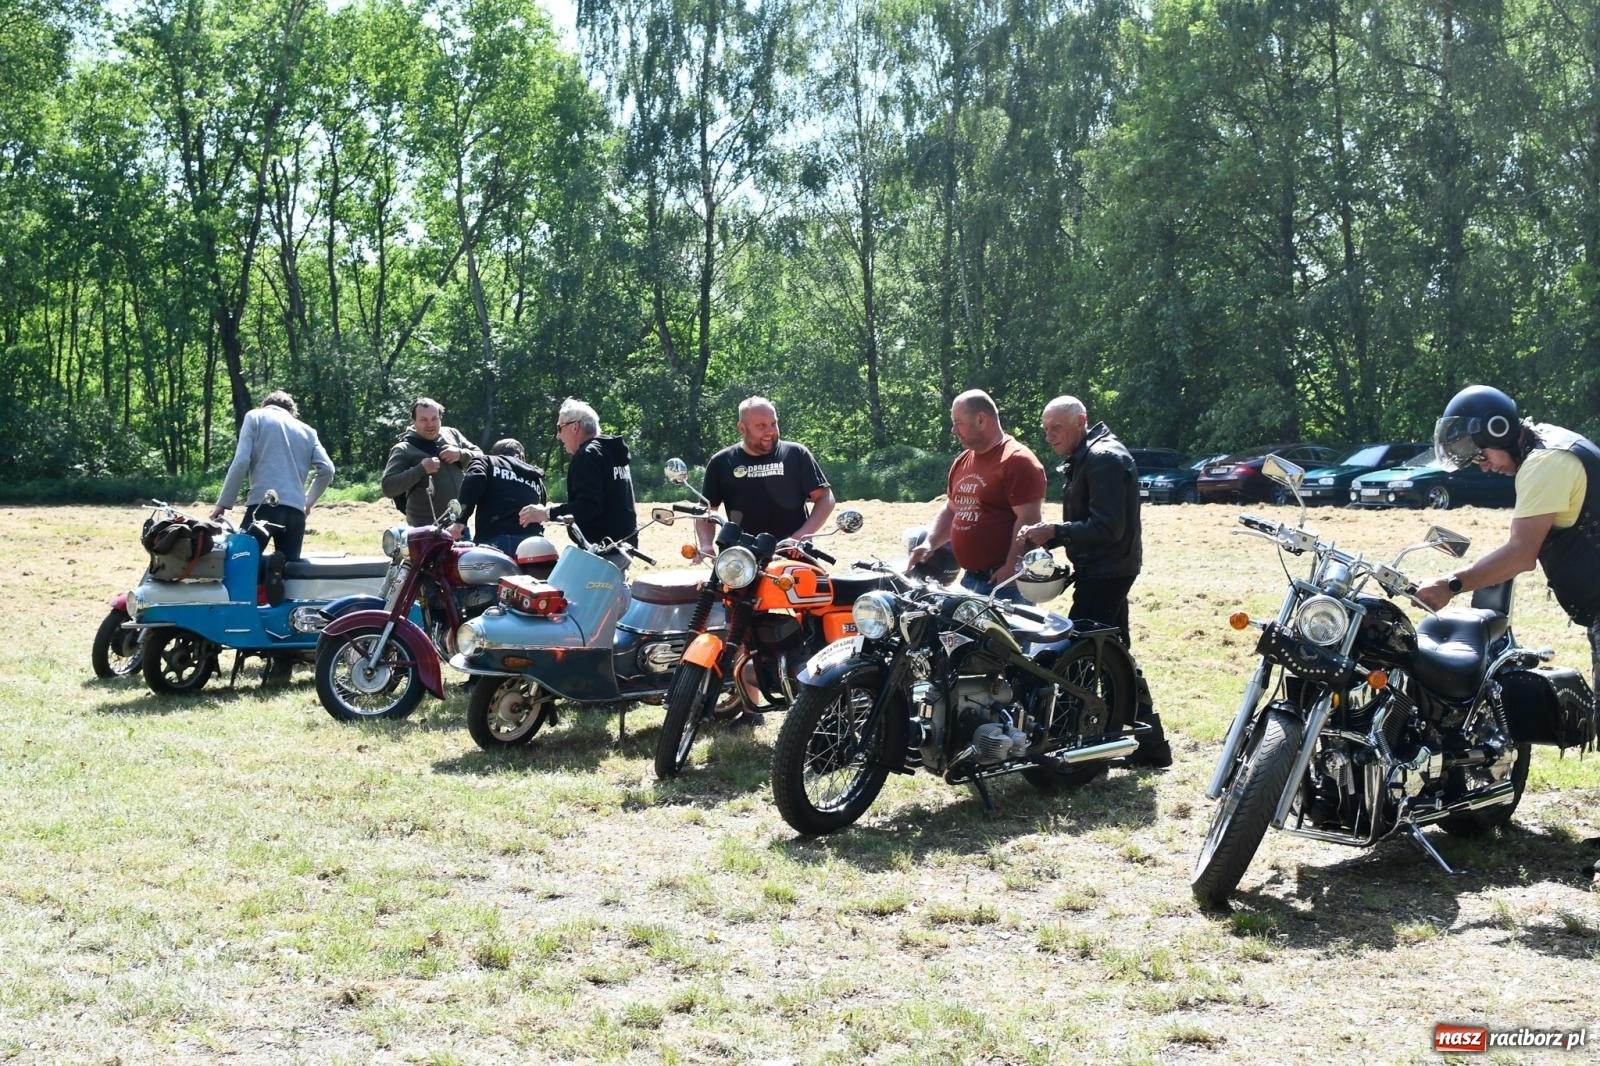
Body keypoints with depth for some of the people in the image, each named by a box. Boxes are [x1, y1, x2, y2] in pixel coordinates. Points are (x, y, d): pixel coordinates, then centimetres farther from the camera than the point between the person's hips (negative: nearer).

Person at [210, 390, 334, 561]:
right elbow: (327, 470, 11)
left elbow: (241, 462, 0)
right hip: (296, 510, 4)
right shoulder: (307, 431, 22)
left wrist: (223, 503, 3)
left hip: (263, 504, -3)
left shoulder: (255, 417, 13)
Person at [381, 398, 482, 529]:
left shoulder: (452, 434, 10)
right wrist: (421, 469, -22)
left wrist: (460, 454, -8)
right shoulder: (404, 450, -4)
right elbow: (388, 488, -13)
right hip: (425, 529, -5)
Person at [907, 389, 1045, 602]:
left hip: (1004, 582, -9)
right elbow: (951, 510, 26)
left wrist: (1012, 569, -21)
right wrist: (929, 544, 10)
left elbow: (1028, 520, -18)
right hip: (970, 580, 9)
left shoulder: (1017, 461, -13)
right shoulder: (962, 461, 17)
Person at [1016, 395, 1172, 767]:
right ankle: (1150, 745, 20)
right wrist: (1046, 535, 2)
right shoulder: (1081, 460, 17)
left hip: (1105, 572, -11)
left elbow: (1108, 527, -23)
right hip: (1102, 572, 11)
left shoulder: (1104, 459, -15)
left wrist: (1055, 531, -25)